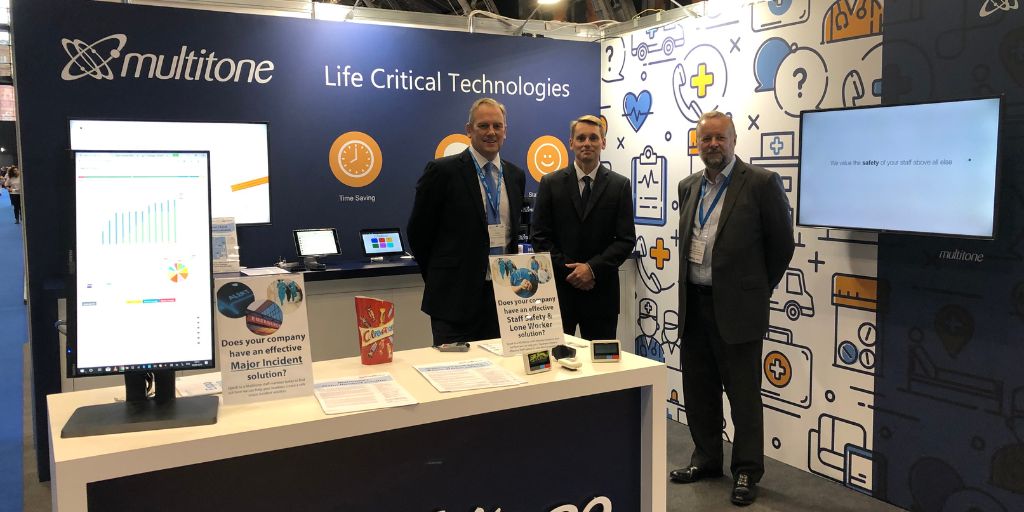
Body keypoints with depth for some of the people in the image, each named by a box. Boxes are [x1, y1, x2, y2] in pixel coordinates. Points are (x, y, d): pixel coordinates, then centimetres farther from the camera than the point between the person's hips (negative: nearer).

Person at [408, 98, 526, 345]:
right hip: (456, 296, -5)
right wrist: (440, 279, 4)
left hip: (503, 293, 5)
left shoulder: (516, 175, 10)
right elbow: (418, 231, -2)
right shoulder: (443, 171, -7)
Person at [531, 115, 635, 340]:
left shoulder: (620, 185, 3)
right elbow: (540, 237, 0)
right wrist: (568, 271, -9)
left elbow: (626, 239, -1)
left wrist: (592, 268, -13)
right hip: (558, 289, 0)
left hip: (600, 291, 0)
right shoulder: (551, 183, 4)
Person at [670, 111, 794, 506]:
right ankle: (707, 459, 32)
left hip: (737, 306, -6)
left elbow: (782, 244, -4)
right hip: (694, 303, 6)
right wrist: (691, 283, 16)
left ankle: (747, 472, 20)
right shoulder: (689, 187, 10)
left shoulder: (761, 183, -9)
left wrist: (759, 289, 2)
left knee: (743, 393, 5)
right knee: (698, 389, 16)